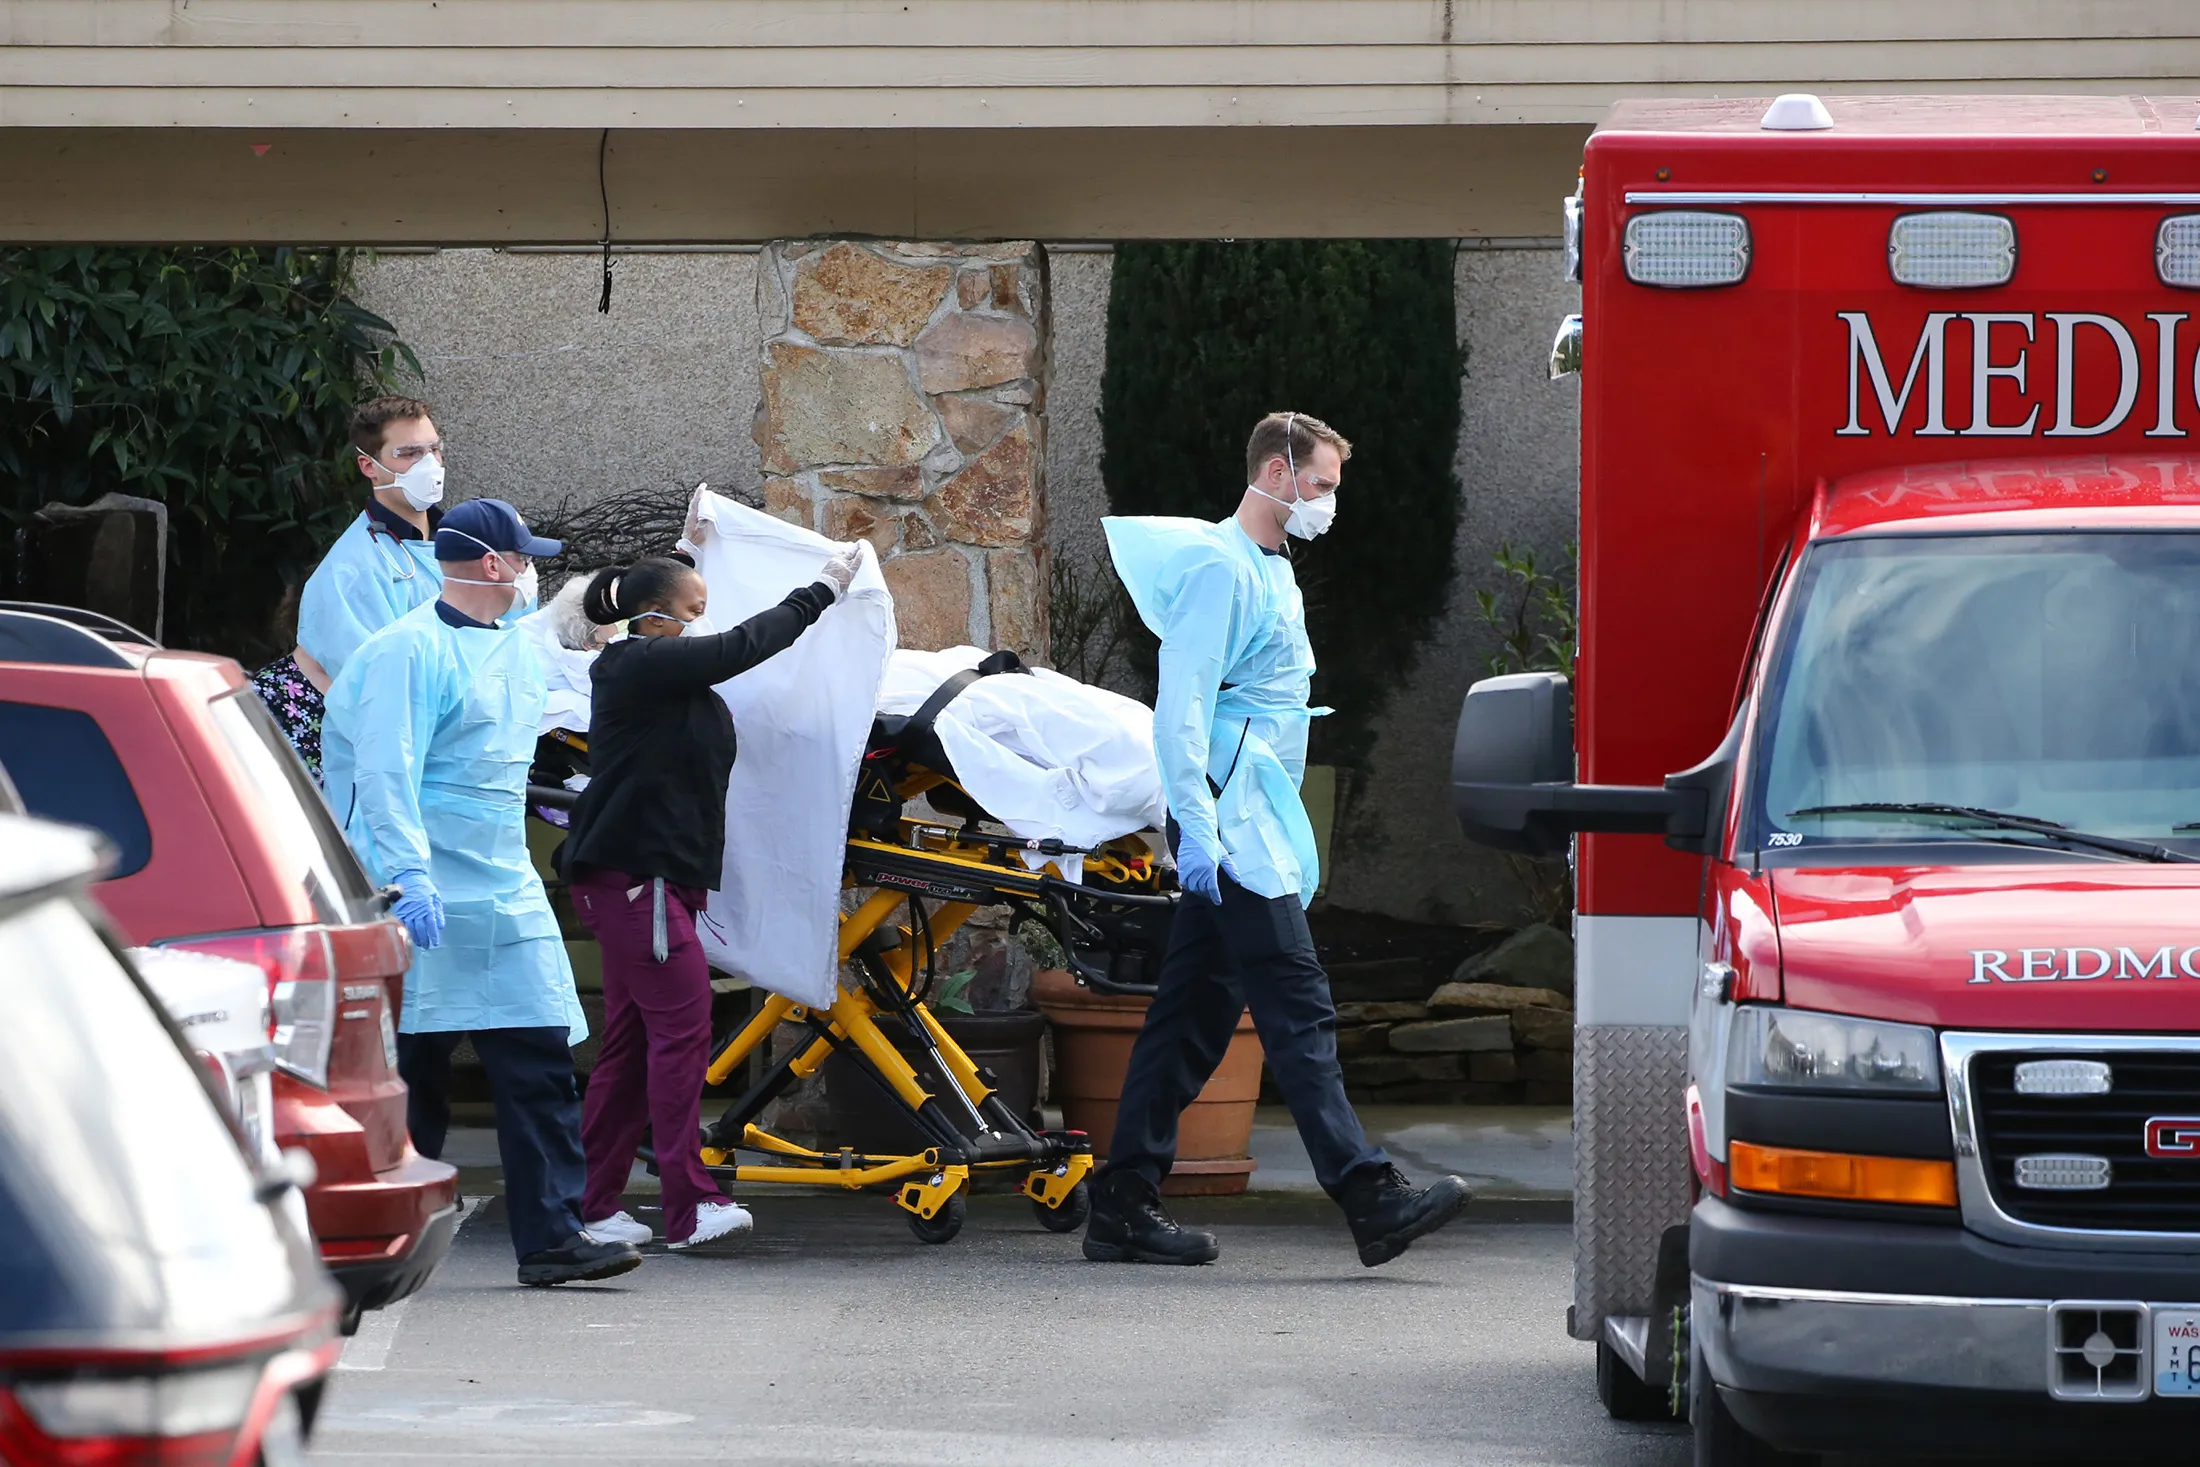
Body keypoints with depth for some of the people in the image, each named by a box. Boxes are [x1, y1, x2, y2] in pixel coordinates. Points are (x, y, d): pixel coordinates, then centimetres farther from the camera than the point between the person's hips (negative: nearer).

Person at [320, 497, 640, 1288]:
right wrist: (412, 875, -26)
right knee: (409, 1073, 0)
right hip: (425, 900, -7)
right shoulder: (409, 652, -11)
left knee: (541, 1063, -2)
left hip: (506, 891, 7)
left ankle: (551, 1235, -4)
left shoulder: (518, 653, 15)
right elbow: (387, 773, -19)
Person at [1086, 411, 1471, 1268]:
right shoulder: (1219, 568, -10)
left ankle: (1124, 1208, 9)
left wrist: (1297, 847, 25)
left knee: (1195, 1012, 8)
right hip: (1231, 821, -10)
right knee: (1298, 1010, -12)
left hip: (1259, 821, 10)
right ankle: (1370, 1197, -16)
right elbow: (1181, 705, -17)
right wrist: (1195, 830, -23)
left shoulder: (1272, 573, 21)